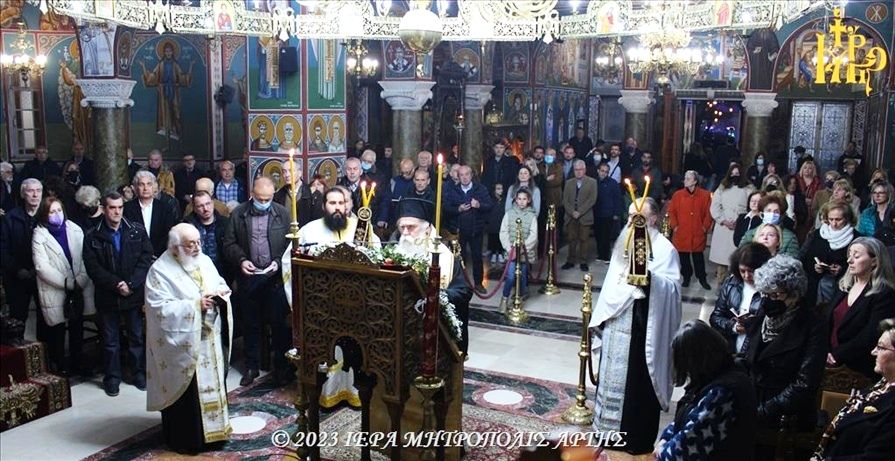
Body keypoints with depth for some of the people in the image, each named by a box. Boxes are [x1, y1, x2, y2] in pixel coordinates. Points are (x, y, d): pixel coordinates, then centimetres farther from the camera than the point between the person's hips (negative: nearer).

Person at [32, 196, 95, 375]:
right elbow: (42, 267, -13)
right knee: (57, 331, 4)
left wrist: (81, 280, -14)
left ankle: (76, 364, 27)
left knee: (77, 328, 13)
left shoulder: (75, 230, 3)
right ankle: (59, 367, 18)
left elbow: (85, 258, 0)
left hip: (78, 290, 4)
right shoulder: (39, 235, -7)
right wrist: (67, 283, -17)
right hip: (54, 292, -3)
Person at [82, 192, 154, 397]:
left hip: (134, 294, 0)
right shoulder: (93, 237, -1)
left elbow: (146, 259, -5)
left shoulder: (137, 231, 0)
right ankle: (112, 378, 22)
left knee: (137, 336, 10)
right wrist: (116, 284, -16)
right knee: (110, 339, 10)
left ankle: (140, 373, 23)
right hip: (107, 296, 0)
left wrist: (131, 284, -14)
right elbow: (93, 267, -7)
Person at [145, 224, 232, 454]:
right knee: (186, 394, 3)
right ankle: (185, 438, 17)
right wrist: (195, 305, -23)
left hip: (210, 340, 6)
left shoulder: (205, 262, 6)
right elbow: (161, 309, -20)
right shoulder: (160, 271, -14)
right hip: (183, 345, -6)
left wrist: (220, 292, -10)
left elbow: (220, 285, 14)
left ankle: (211, 428, 31)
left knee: (211, 385, 15)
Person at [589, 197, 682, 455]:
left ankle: (638, 439, 16)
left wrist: (650, 277, -41)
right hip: (616, 323, 7)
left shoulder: (664, 248, -11)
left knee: (637, 382, 1)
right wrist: (601, 318, 11)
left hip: (640, 326, -7)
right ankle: (611, 429, 30)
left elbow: (673, 287, -22)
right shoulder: (624, 242, 11)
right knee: (612, 377, 15)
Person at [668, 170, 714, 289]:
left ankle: (702, 279, 16)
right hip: (681, 233, 1)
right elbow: (671, 211, 5)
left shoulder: (705, 195, -2)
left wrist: (705, 226, -2)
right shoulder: (677, 195, 0)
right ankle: (686, 278, 22)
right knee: (684, 257, 8)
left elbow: (709, 212, 2)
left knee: (698, 257, 4)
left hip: (698, 234, -1)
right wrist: (674, 226, -1)